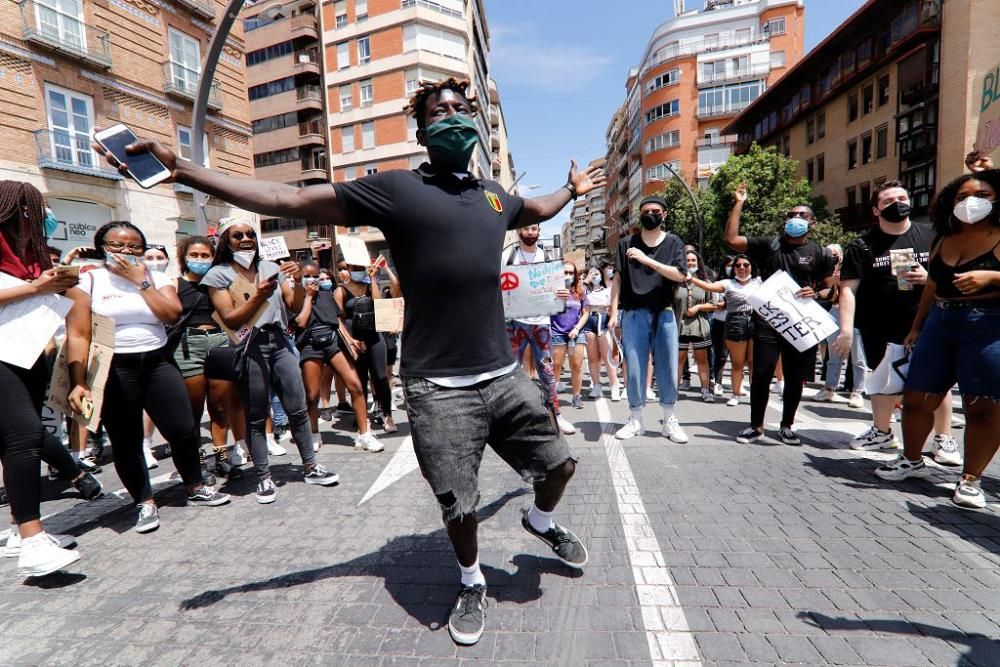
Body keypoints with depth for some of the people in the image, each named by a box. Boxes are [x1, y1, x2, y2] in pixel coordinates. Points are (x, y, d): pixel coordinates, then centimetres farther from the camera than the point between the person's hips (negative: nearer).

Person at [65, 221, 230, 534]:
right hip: (113, 369, -2)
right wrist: (78, 382, -13)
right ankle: (145, 503, 21)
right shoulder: (89, 280, 1)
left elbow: (172, 315, -7)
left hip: (158, 363, 2)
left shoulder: (157, 277, 9)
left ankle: (196, 488, 22)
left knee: (184, 430, 1)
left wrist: (141, 281, -6)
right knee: (125, 441, 4)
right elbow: (77, 335, -5)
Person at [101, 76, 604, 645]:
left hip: (504, 375, 6)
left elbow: (532, 211, 39)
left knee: (560, 465, 16)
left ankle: (541, 521, 52)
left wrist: (572, 191, 48)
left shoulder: (494, 195, 14)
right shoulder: (397, 189, -4)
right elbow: (291, 200, -5)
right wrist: (181, 168, -8)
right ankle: (473, 583, 41)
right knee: (460, 506, 7)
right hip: (438, 387, -5)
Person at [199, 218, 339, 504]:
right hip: (249, 349, -3)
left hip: (279, 342, 4)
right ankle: (264, 478, 13)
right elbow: (230, 320, -7)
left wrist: (297, 281, -9)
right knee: (256, 417, 2)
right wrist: (257, 297, -19)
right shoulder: (218, 274, 2)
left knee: (298, 408, 5)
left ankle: (310, 468, 17)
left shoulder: (270, 267, 12)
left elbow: (295, 306, 8)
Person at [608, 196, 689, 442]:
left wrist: (646, 260, -16)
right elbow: (618, 278, 5)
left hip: (664, 314, 0)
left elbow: (680, 275, -7)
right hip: (633, 314, 0)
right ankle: (635, 420, 14)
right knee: (634, 368, 2)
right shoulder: (626, 243, 8)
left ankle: (670, 421, 17)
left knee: (668, 368, 5)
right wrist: (614, 312, -3)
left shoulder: (674, 242, 7)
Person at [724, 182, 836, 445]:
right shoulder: (768, 245, 6)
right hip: (767, 321, -1)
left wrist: (816, 294, -15)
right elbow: (731, 239, -4)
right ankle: (756, 426, 12)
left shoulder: (820, 254, 7)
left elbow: (830, 289, 8)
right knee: (761, 375, -2)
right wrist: (738, 204, -5)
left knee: (795, 378, 8)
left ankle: (787, 426, 25)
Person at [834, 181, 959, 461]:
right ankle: (882, 432, 30)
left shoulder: (931, 236, 3)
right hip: (879, 328, 0)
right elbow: (848, 289, -10)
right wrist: (846, 330, -19)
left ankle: (943, 438, 18)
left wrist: (930, 277, -13)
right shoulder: (862, 245, -2)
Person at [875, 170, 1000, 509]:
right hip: (939, 325, 5)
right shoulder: (944, 242, 15)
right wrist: (916, 327, 20)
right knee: (916, 398, 5)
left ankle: (970, 479, 9)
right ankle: (912, 459, 23)